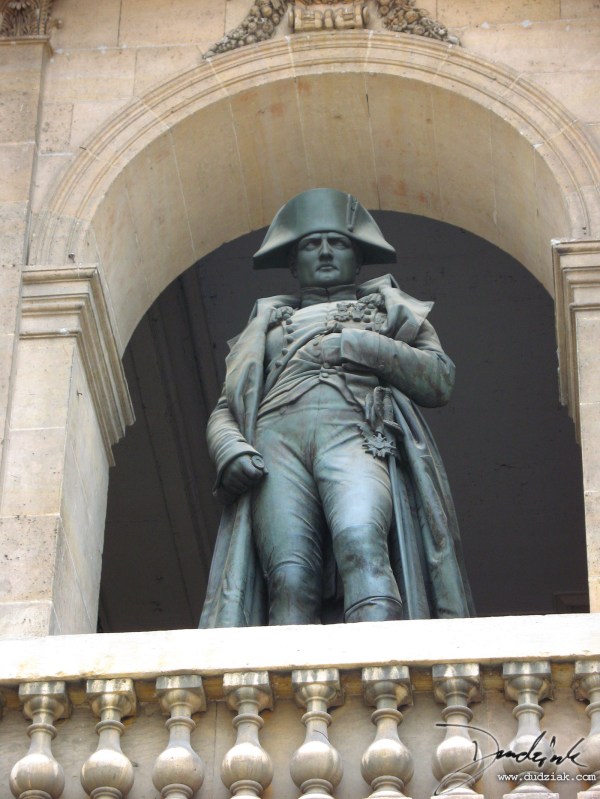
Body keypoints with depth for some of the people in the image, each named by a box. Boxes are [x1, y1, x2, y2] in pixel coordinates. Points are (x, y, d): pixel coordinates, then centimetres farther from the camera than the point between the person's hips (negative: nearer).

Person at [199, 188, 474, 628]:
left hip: (353, 432, -2)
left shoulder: (388, 307, 32)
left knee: (361, 545, -34)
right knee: (290, 579, -25)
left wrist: (360, 346, 4)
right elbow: (225, 409, 26)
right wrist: (229, 449, 2)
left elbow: (440, 380, 15)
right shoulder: (268, 321, 36)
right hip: (276, 440, 2)